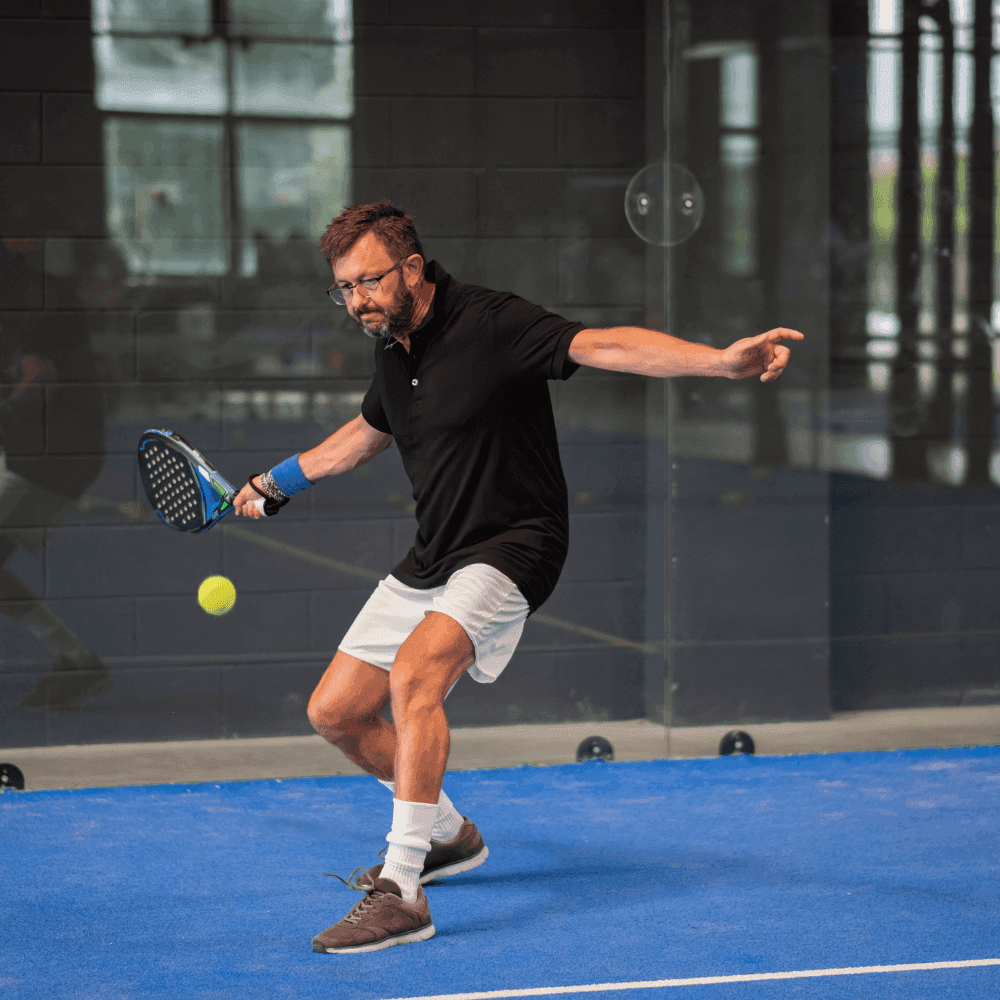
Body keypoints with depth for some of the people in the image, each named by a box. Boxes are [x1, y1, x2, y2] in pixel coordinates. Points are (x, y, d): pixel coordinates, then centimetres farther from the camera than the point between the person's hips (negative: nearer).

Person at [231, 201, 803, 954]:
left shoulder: (490, 324, -18)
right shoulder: (392, 349, 6)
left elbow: (605, 346, -30)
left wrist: (721, 361, -44)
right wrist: (280, 481, 34)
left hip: (508, 550, -9)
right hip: (429, 563, 9)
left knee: (414, 673, -32)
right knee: (336, 712, 10)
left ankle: (401, 895, -31)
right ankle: (447, 835, 33)